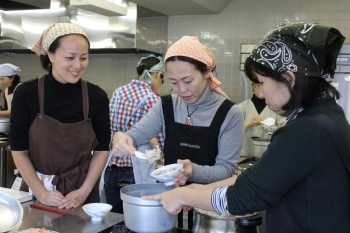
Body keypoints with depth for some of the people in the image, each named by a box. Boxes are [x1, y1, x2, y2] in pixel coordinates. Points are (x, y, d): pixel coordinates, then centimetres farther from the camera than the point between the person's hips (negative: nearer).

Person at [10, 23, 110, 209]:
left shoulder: (97, 97, -9)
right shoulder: (26, 94, -12)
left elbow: (102, 149, -3)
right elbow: (19, 150, -7)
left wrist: (84, 191, -10)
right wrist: (41, 192, -12)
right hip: (38, 193, 0)